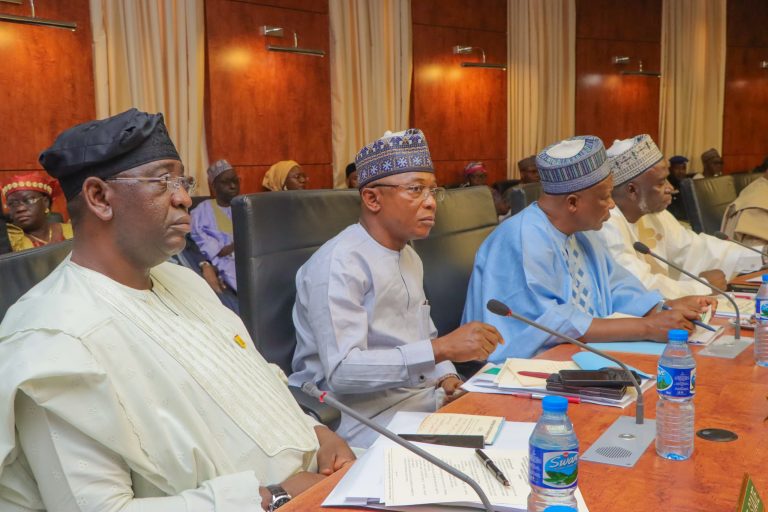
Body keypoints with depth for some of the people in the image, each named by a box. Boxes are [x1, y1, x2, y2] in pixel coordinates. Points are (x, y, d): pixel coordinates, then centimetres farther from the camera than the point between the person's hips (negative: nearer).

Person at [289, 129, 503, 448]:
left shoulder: (409, 257, 16)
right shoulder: (340, 263, -16)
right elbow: (341, 371, -25)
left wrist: (447, 378, 1)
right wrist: (441, 350, -31)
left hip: (427, 400, 9)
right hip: (368, 416, -8)